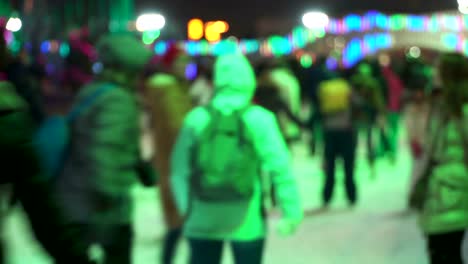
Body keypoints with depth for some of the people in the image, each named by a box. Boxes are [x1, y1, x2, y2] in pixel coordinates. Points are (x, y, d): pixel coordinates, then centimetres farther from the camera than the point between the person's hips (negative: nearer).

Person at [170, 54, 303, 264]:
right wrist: (292, 212, -6)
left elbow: (180, 170, -1)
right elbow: (280, 169, -12)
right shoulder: (259, 120, -9)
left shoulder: (196, 118, -3)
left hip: (202, 221, 2)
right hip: (246, 223, -2)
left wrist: (186, 208, 9)